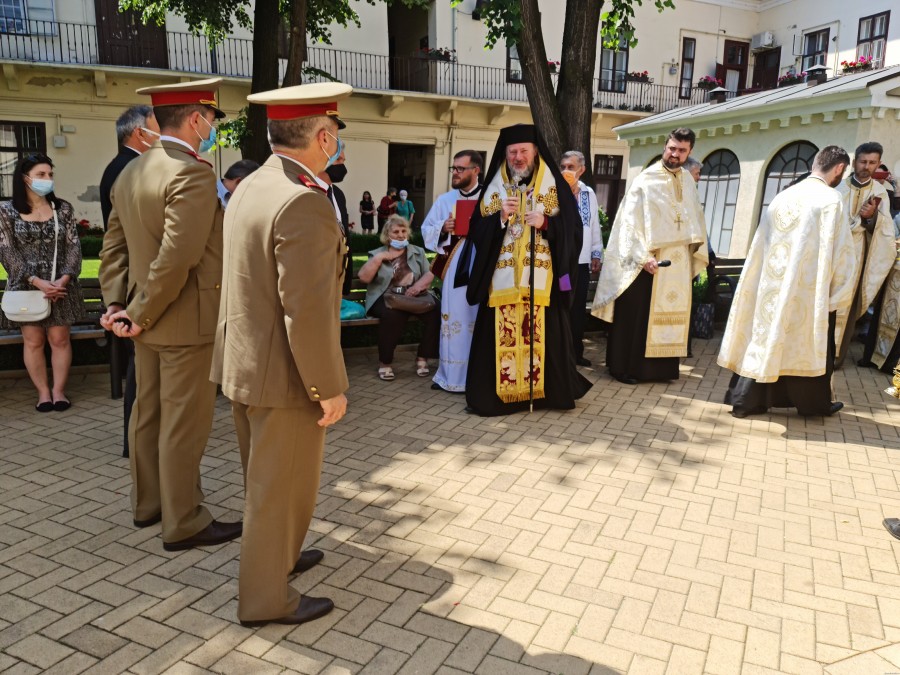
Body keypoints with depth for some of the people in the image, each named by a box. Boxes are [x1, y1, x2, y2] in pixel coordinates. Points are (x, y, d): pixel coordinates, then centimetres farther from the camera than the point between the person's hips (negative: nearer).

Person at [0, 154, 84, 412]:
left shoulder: (63, 208, 3)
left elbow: (73, 246, 0)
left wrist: (64, 279, -14)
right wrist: (37, 282, -16)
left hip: (61, 285, 1)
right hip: (26, 287, -1)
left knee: (59, 339, 3)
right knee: (33, 341, 3)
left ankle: (59, 390, 12)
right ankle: (42, 391, 13)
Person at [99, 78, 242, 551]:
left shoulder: (130, 172, 10)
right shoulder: (193, 173, -18)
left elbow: (113, 246, 10)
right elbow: (178, 258, -25)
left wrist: (117, 304, 4)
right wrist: (140, 314, -16)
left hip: (149, 320, 9)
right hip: (186, 320, -9)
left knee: (148, 411, 18)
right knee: (184, 422, 1)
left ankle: (148, 503, 34)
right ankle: (183, 523, 14)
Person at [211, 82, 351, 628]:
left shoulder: (251, 188, 6)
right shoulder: (305, 203, -23)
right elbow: (307, 310, -27)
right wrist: (330, 388, -18)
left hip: (243, 363, 9)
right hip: (284, 375, -9)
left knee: (264, 477, 24)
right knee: (282, 486, 8)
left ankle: (276, 556, 45)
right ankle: (266, 597, 25)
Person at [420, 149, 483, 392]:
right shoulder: (445, 200, 11)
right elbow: (426, 230, 11)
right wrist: (443, 227, -8)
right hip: (454, 268, 2)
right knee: (453, 319, 3)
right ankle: (451, 375, 13)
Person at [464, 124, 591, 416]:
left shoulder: (554, 184, 6)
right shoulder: (495, 186, 10)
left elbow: (572, 227, 2)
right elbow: (478, 230, 5)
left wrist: (545, 222, -14)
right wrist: (501, 216, -11)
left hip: (542, 276, -1)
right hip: (502, 276, 1)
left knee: (543, 334, -1)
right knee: (502, 335, -1)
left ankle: (545, 390, 14)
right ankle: (500, 391, 10)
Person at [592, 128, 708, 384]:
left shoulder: (688, 181, 10)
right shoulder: (646, 180, -9)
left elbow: (695, 219, 17)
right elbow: (631, 222, -14)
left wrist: (696, 253, 10)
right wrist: (644, 256, -21)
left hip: (678, 262, 6)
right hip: (648, 261, -6)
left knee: (669, 314, 10)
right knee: (635, 314, -2)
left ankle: (659, 366, 19)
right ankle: (624, 366, 8)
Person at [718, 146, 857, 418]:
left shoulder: (783, 196, 7)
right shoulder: (831, 199, -10)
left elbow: (761, 246, 10)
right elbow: (840, 251, -10)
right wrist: (839, 294, 1)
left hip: (772, 286, 5)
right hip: (808, 289, -5)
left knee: (764, 338, 10)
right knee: (810, 345, 10)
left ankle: (745, 399, 11)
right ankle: (815, 403, 25)